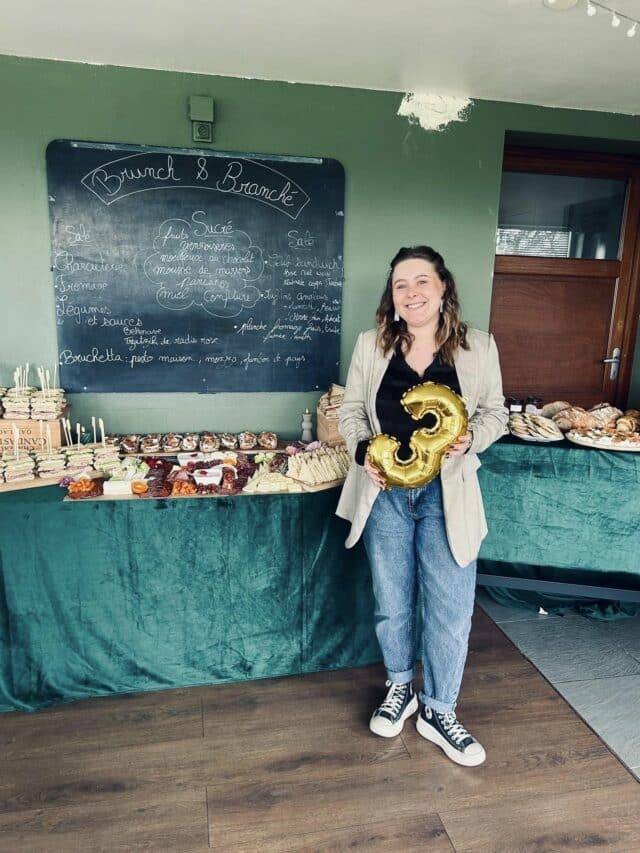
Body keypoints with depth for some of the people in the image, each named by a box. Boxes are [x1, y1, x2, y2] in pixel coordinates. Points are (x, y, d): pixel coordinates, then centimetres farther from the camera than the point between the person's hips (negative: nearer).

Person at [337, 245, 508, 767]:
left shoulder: (478, 348, -3)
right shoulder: (372, 345, -1)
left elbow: (495, 412, 5)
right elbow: (351, 410, 6)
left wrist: (469, 439, -15)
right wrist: (363, 450, -13)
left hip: (446, 496, 0)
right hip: (385, 493, 1)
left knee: (450, 609, 6)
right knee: (391, 603, 15)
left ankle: (439, 712, 31)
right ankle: (401, 688, 42)